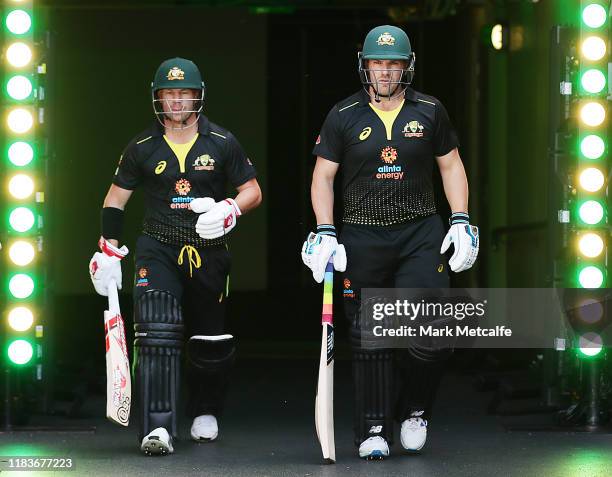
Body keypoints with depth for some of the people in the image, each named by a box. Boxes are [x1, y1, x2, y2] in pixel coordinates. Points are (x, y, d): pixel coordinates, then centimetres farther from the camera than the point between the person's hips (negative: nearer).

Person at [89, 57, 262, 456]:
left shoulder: (222, 143, 1)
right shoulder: (142, 149, 3)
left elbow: (253, 191, 5)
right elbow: (116, 198, 11)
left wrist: (230, 210, -16)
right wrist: (109, 250, 4)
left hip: (208, 252, 1)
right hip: (158, 250, -1)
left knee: (211, 340, 9)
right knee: (156, 331, -20)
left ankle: (206, 412, 35)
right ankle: (158, 427, -23)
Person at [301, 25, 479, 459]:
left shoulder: (430, 111, 4)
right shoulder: (343, 116, 1)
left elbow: (451, 166, 13)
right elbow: (323, 177, 5)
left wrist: (461, 222, 4)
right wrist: (325, 233, -5)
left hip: (420, 232, 0)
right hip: (363, 236, 0)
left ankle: (414, 410, 11)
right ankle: (374, 430, 10)